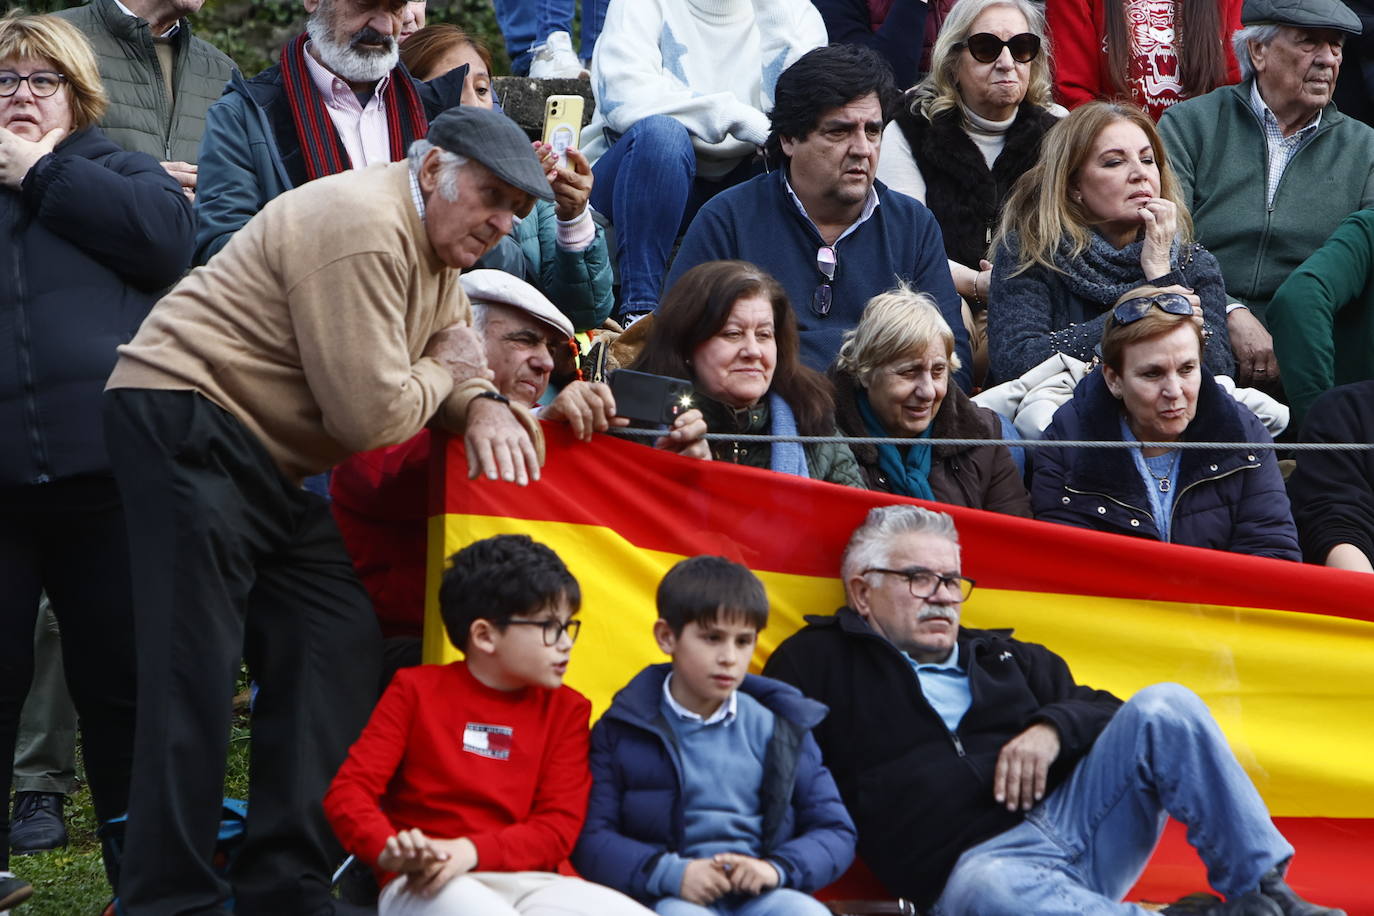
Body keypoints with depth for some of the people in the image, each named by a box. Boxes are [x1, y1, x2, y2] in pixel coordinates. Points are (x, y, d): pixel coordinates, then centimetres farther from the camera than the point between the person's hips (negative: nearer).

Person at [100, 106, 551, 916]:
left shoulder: (439, 248, 14)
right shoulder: (362, 228, -19)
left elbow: (456, 358, 19)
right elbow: (371, 414, -22)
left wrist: (482, 408, -5)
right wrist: (443, 373, -3)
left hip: (266, 460, 11)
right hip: (186, 423, -11)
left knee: (337, 643, 4)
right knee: (195, 670, -12)